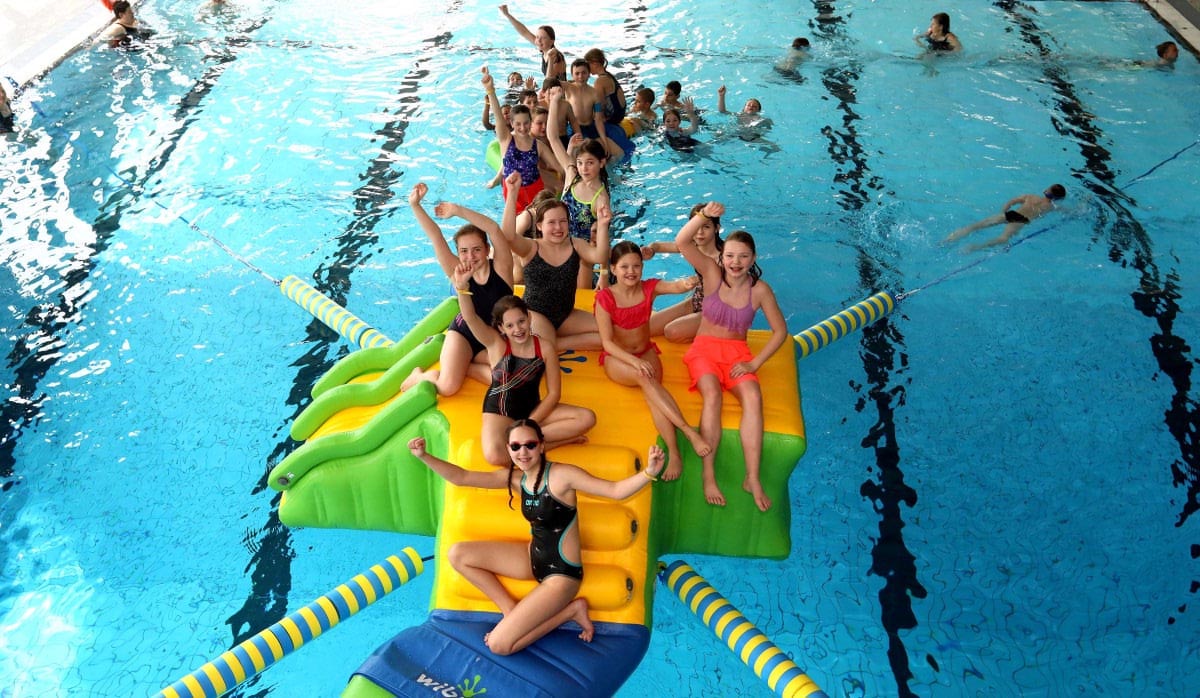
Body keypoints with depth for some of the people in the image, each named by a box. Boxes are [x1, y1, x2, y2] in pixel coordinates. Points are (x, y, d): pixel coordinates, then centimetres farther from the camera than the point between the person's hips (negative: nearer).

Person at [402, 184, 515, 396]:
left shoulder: (501, 267, -14)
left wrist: (457, 210, -32)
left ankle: (461, 366, -2)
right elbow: (435, 237, -18)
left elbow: (494, 230, -29)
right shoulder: (457, 272, -10)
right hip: (463, 333, -1)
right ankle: (419, 375, 13)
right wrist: (415, 205, -29)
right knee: (447, 386, -22)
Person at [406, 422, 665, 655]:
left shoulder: (561, 475, -19)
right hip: (533, 558, 7)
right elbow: (461, 477, 1)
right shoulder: (515, 478, 0)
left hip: (561, 573, -7)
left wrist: (649, 472, -44)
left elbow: (616, 490, -25)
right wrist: (424, 456, -11)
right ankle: (512, 611, 3)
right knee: (458, 555, 1)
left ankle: (571, 609, 2)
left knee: (500, 644, -14)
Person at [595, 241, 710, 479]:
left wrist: (686, 284, -52)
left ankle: (674, 453, -37)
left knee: (650, 389, -31)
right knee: (646, 379, -35)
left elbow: (674, 287, -27)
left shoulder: (649, 287, -5)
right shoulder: (605, 297, -13)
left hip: (646, 352, 2)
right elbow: (607, 342, -16)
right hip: (616, 359, -2)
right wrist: (635, 361, -30)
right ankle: (688, 430, -39)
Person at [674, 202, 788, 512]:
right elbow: (682, 242, -23)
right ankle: (708, 475, -27)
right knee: (712, 395, -32)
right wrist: (704, 215, -40)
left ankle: (753, 478, -25)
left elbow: (780, 330, 0)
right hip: (704, 348, -1)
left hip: (738, 353, 1)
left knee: (753, 397, -29)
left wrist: (754, 363, -10)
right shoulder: (712, 273, -8)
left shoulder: (759, 289, -6)